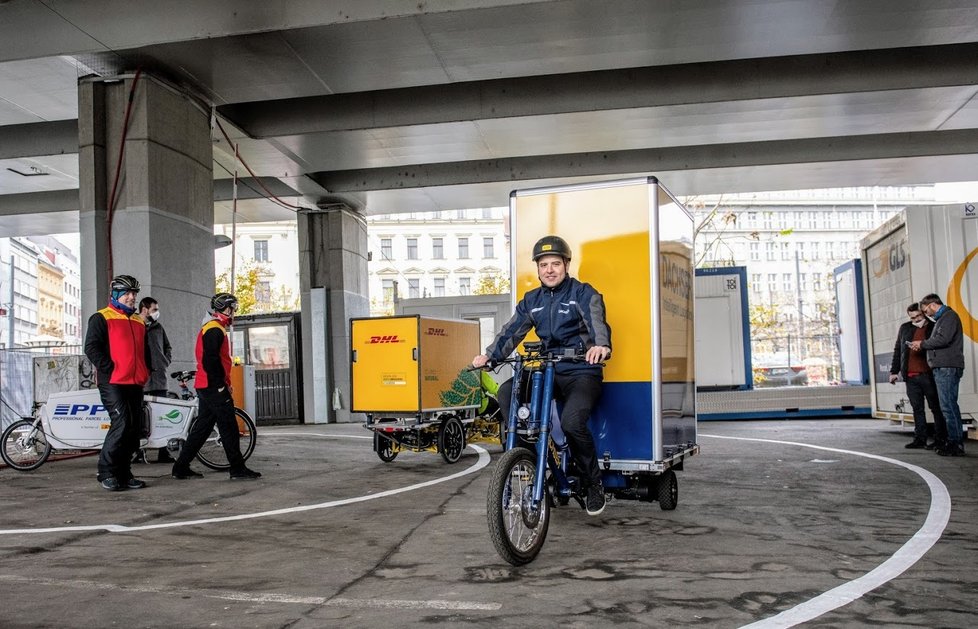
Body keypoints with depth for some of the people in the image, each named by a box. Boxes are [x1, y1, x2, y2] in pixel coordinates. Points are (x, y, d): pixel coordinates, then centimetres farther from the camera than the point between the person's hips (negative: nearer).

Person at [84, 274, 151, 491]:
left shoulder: (139, 322, 20)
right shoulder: (102, 318, 0)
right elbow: (91, 347, -8)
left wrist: (146, 371, 14)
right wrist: (109, 369, -13)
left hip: (135, 383, 7)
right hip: (112, 382, -7)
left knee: (133, 429, 6)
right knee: (121, 424, -16)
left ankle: (124, 474, 13)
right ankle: (106, 473, -4)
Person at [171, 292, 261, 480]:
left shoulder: (210, 328, 21)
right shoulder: (215, 330, -14)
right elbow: (211, 360, -23)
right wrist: (221, 385, -18)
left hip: (206, 387, 11)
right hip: (214, 387, -11)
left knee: (202, 427, 13)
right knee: (229, 427, -6)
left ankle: (181, 467, 16)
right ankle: (237, 469, -1)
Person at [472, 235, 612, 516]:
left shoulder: (583, 293, -2)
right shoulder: (531, 300, 13)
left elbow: (597, 321, -22)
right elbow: (512, 331, 3)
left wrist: (601, 345, -45)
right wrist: (489, 355, -15)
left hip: (582, 373, -5)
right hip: (548, 372, 5)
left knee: (572, 421, -30)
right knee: (507, 391, -21)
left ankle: (594, 485, -5)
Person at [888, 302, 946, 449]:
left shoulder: (933, 328, 1)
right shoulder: (904, 328, 14)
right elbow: (897, 350, 17)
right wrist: (894, 371, 14)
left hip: (928, 375, -4)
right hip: (911, 376, 4)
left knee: (936, 407, 2)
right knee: (917, 408, 8)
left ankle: (940, 439, 6)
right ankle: (920, 439, 13)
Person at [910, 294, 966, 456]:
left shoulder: (949, 316, -5)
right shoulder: (942, 319, 24)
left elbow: (943, 339, -17)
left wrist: (922, 344, -5)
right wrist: (923, 346, 7)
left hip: (948, 368, -10)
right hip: (942, 368, 10)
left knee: (948, 406, -11)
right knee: (949, 406, 9)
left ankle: (956, 444, -10)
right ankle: (955, 443, 11)